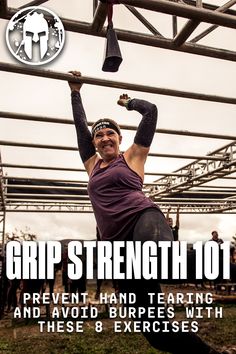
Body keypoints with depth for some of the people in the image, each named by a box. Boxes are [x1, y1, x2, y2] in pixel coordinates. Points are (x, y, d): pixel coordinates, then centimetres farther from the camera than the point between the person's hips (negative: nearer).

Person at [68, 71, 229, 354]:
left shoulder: (133, 156, 15)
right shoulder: (93, 165, 26)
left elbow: (151, 111, 16)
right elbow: (80, 124, 32)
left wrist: (127, 102, 34)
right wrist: (75, 92, 40)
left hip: (142, 219, -4)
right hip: (117, 243, 4)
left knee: (153, 246, -47)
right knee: (156, 331, -4)